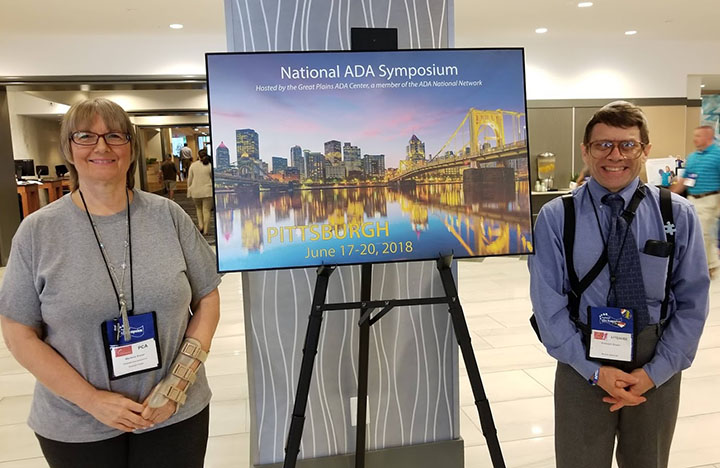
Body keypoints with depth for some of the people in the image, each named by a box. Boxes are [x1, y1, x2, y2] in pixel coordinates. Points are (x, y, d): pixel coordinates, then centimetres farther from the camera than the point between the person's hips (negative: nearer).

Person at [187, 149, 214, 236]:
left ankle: (200, 225, 10)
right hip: (207, 191, -2)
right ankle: (206, 230, 0)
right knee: (207, 210, 1)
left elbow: (189, 179, 4)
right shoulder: (210, 165, -3)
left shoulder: (193, 165, 2)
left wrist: (189, 190, 13)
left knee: (198, 208, 22)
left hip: (196, 191, 2)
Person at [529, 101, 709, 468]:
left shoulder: (678, 214, -3)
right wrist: (594, 369, -14)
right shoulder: (555, 218, -9)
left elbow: (692, 302, -3)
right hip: (583, 366, -2)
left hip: (658, 369, 2)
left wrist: (654, 372, -11)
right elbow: (548, 304, -10)